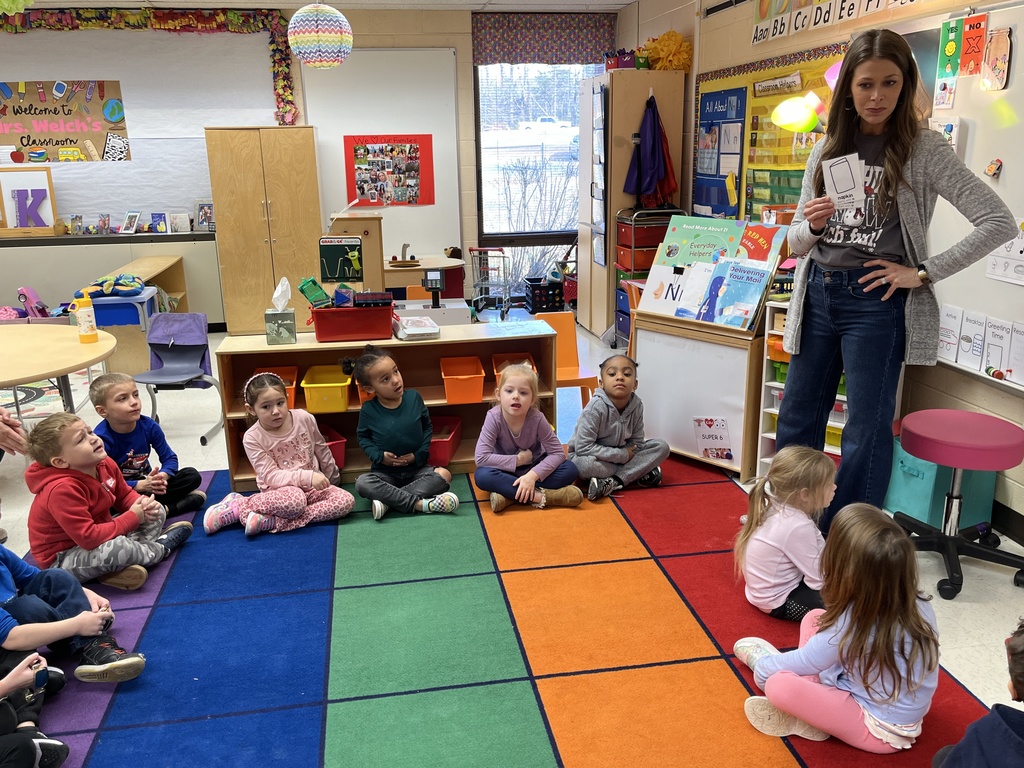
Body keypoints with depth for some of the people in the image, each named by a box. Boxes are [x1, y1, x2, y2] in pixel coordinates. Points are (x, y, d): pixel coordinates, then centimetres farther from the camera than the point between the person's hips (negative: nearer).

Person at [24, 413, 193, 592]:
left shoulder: (105, 464, -6)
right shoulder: (62, 490, -31)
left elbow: (125, 496, 11)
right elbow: (89, 538, -34)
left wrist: (144, 504, -13)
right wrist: (133, 517, -24)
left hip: (98, 532, 10)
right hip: (62, 559, -10)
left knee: (157, 511, 9)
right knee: (117, 547, -39)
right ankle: (160, 548, -5)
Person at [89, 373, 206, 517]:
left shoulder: (149, 426, -13)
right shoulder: (101, 439, -26)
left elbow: (169, 458, -5)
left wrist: (162, 476, -27)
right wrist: (141, 485, -34)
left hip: (146, 483, 4)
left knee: (192, 476, -9)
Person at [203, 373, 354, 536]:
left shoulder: (304, 418, -6)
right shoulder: (252, 438, -13)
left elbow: (321, 449, 11)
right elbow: (270, 476, -17)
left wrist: (331, 477, 22)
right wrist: (307, 477, -30)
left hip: (311, 485, 5)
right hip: (279, 489, -5)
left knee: (347, 500, -21)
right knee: (294, 501, -40)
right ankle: (238, 505, -14)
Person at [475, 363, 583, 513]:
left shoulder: (537, 418, -20)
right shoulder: (494, 417, -23)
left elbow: (557, 453, -18)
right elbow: (481, 458, -28)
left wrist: (533, 475, -32)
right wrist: (518, 459, -26)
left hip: (534, 468, 2)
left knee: (571, 470, -23)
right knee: (482, 476, -33)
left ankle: (509, 494, -26)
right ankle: (539, 496, -28)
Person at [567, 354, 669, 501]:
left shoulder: (636, 405, -11)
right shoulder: (596, 407, -26)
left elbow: (636, 440, -2)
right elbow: (583, 447, -28)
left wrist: (627, 454, -23)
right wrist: (622, 456, -24)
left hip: (622, 454, 6)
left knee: (662, 447, -9)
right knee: (586, 465, -39)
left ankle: (613, 481, -22)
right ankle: (639, 473, -18)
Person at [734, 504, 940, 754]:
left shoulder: (852, 624, -31)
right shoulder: (918, 604, -13)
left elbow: (802, 663, -13)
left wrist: (763, 667, 5)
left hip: (880, 732, -8)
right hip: (905, 712, 8)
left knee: (779, 685, -24)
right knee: (814, 619, 6)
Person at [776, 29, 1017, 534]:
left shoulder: (923, 150, -4)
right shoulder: (827, 150, 9)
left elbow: (998, 222, -9)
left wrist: (922, 273, -11)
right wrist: (811, 226, -10)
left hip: (875, 300, -4)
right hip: (817, 294, 5)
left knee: (866, 430, 3)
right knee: (797, 420, 11)